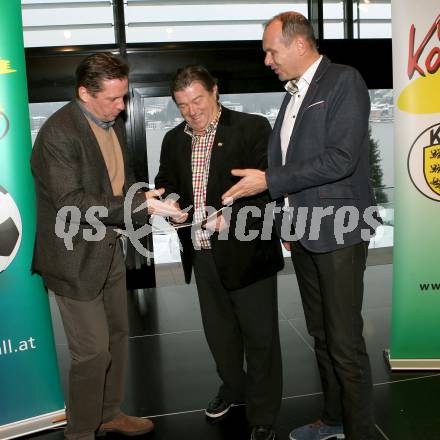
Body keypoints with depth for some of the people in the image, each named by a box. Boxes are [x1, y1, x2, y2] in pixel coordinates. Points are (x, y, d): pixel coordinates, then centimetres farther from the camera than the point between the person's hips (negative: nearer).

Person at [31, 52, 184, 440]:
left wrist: (152, 202, -3)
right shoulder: (58, 133, -20)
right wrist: (140, 205, -29)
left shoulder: (113, 123, 7)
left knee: (117, 336, 19)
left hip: (109, 247, 9)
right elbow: (71, 203, -26)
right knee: (93, 351, -1)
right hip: (76, 258, -9)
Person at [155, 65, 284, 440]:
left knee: (259, 335, 8)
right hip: (202, 255, 6)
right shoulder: (174, 140, 10)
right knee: (218, 331, 22)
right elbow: (166, 185, 17)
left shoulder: (253, 128, -9)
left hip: (246, 253, -5)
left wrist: (231, 217, -27)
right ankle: (233, 386, 48)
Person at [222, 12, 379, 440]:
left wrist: (269, 180, -17)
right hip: (302, 232, 8)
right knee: (320, 334, 17)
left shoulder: (344, 81, -8)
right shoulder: (293, 92, 16)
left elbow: (340, 158, -19)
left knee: (345, 341, -2)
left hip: (338, 231, -8)